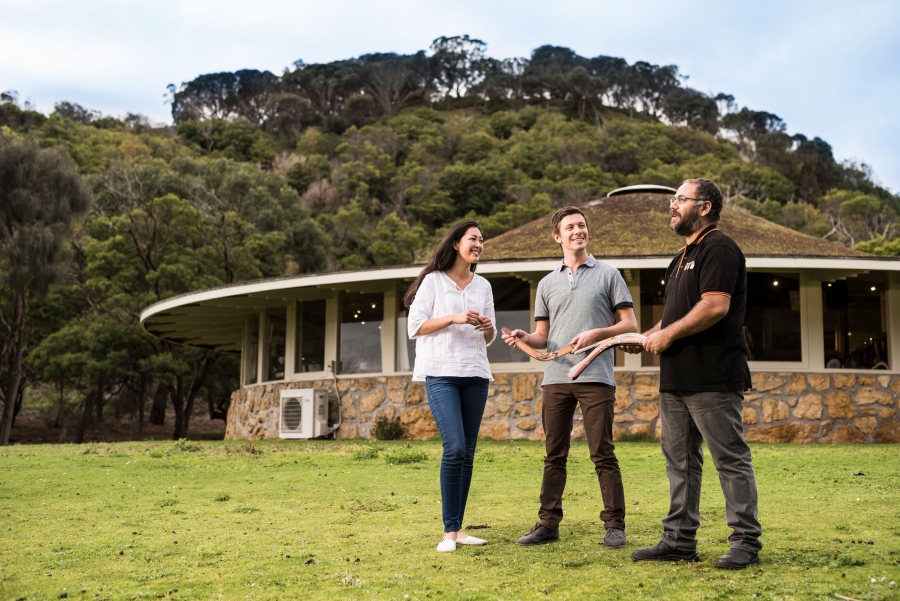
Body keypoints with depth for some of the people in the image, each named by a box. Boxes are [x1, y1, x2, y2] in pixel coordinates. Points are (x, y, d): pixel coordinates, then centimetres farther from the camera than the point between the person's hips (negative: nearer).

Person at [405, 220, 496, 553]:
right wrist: (453, 318, -13)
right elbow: (414, 326, -3)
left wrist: (488, 328, -4)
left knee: (467, 453, 3)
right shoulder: (434, 281, 2)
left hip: (475, 375, 5)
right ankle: (449, 532, -10)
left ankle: (458, 529, 9)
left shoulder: (483, 286, 16)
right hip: (441, 373, -5)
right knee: (454, 448, -16)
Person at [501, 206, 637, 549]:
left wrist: (596, 333, -12)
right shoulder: (547, 284, 17)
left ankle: (615, 525, 3)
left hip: (595, 377, -3)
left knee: (603, 454, -3)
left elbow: (630, 325, 4)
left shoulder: (608, 275, 8)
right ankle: (548, 524, 11)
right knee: (554, 455, 6)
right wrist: (523, 338, -4)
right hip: (555, 378, 4)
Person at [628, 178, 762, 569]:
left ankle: (746, 542, 4)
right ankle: (679, 540, 18)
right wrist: (648, 336, 11)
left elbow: (715, 306, -21)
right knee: (680, 460, 11)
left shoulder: (719, 249, -9)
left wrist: (668, 334, -14)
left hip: (712, 378, -10)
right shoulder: (683, 257, 21)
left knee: (731, 459, -3)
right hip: (677, 378, 10)